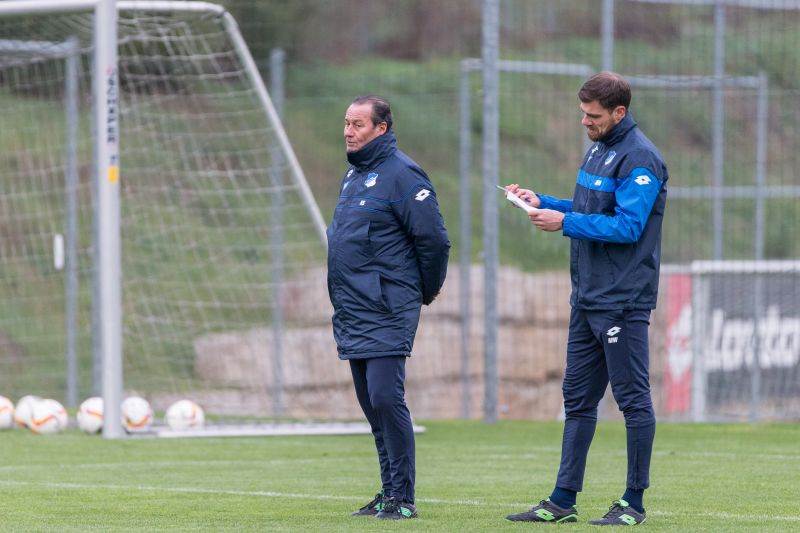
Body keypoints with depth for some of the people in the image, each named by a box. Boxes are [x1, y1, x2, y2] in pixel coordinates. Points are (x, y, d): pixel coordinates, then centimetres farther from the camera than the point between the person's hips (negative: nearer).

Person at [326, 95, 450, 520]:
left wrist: (427, 291, -1)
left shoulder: (401, 175, -11)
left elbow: (434, 240, -12)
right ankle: (389, 493, 15)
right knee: (372, 404, 10)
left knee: (386, 399, -12)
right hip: (352, 310, 9)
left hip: (387, 313, -9)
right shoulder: (353, 174, 16)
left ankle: (403, 498, -8)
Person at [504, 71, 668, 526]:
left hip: (623, 301, -10)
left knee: (634, 400, -3)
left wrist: (564, 222, -19)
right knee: (578, 399, 11)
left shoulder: (639, 159, -14)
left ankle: (634, 502, 3)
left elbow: (627, 225, -21)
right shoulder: (599, 150, 15)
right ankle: (563, 500, 14)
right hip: (587, 299, 10)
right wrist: (541, 202, 9)